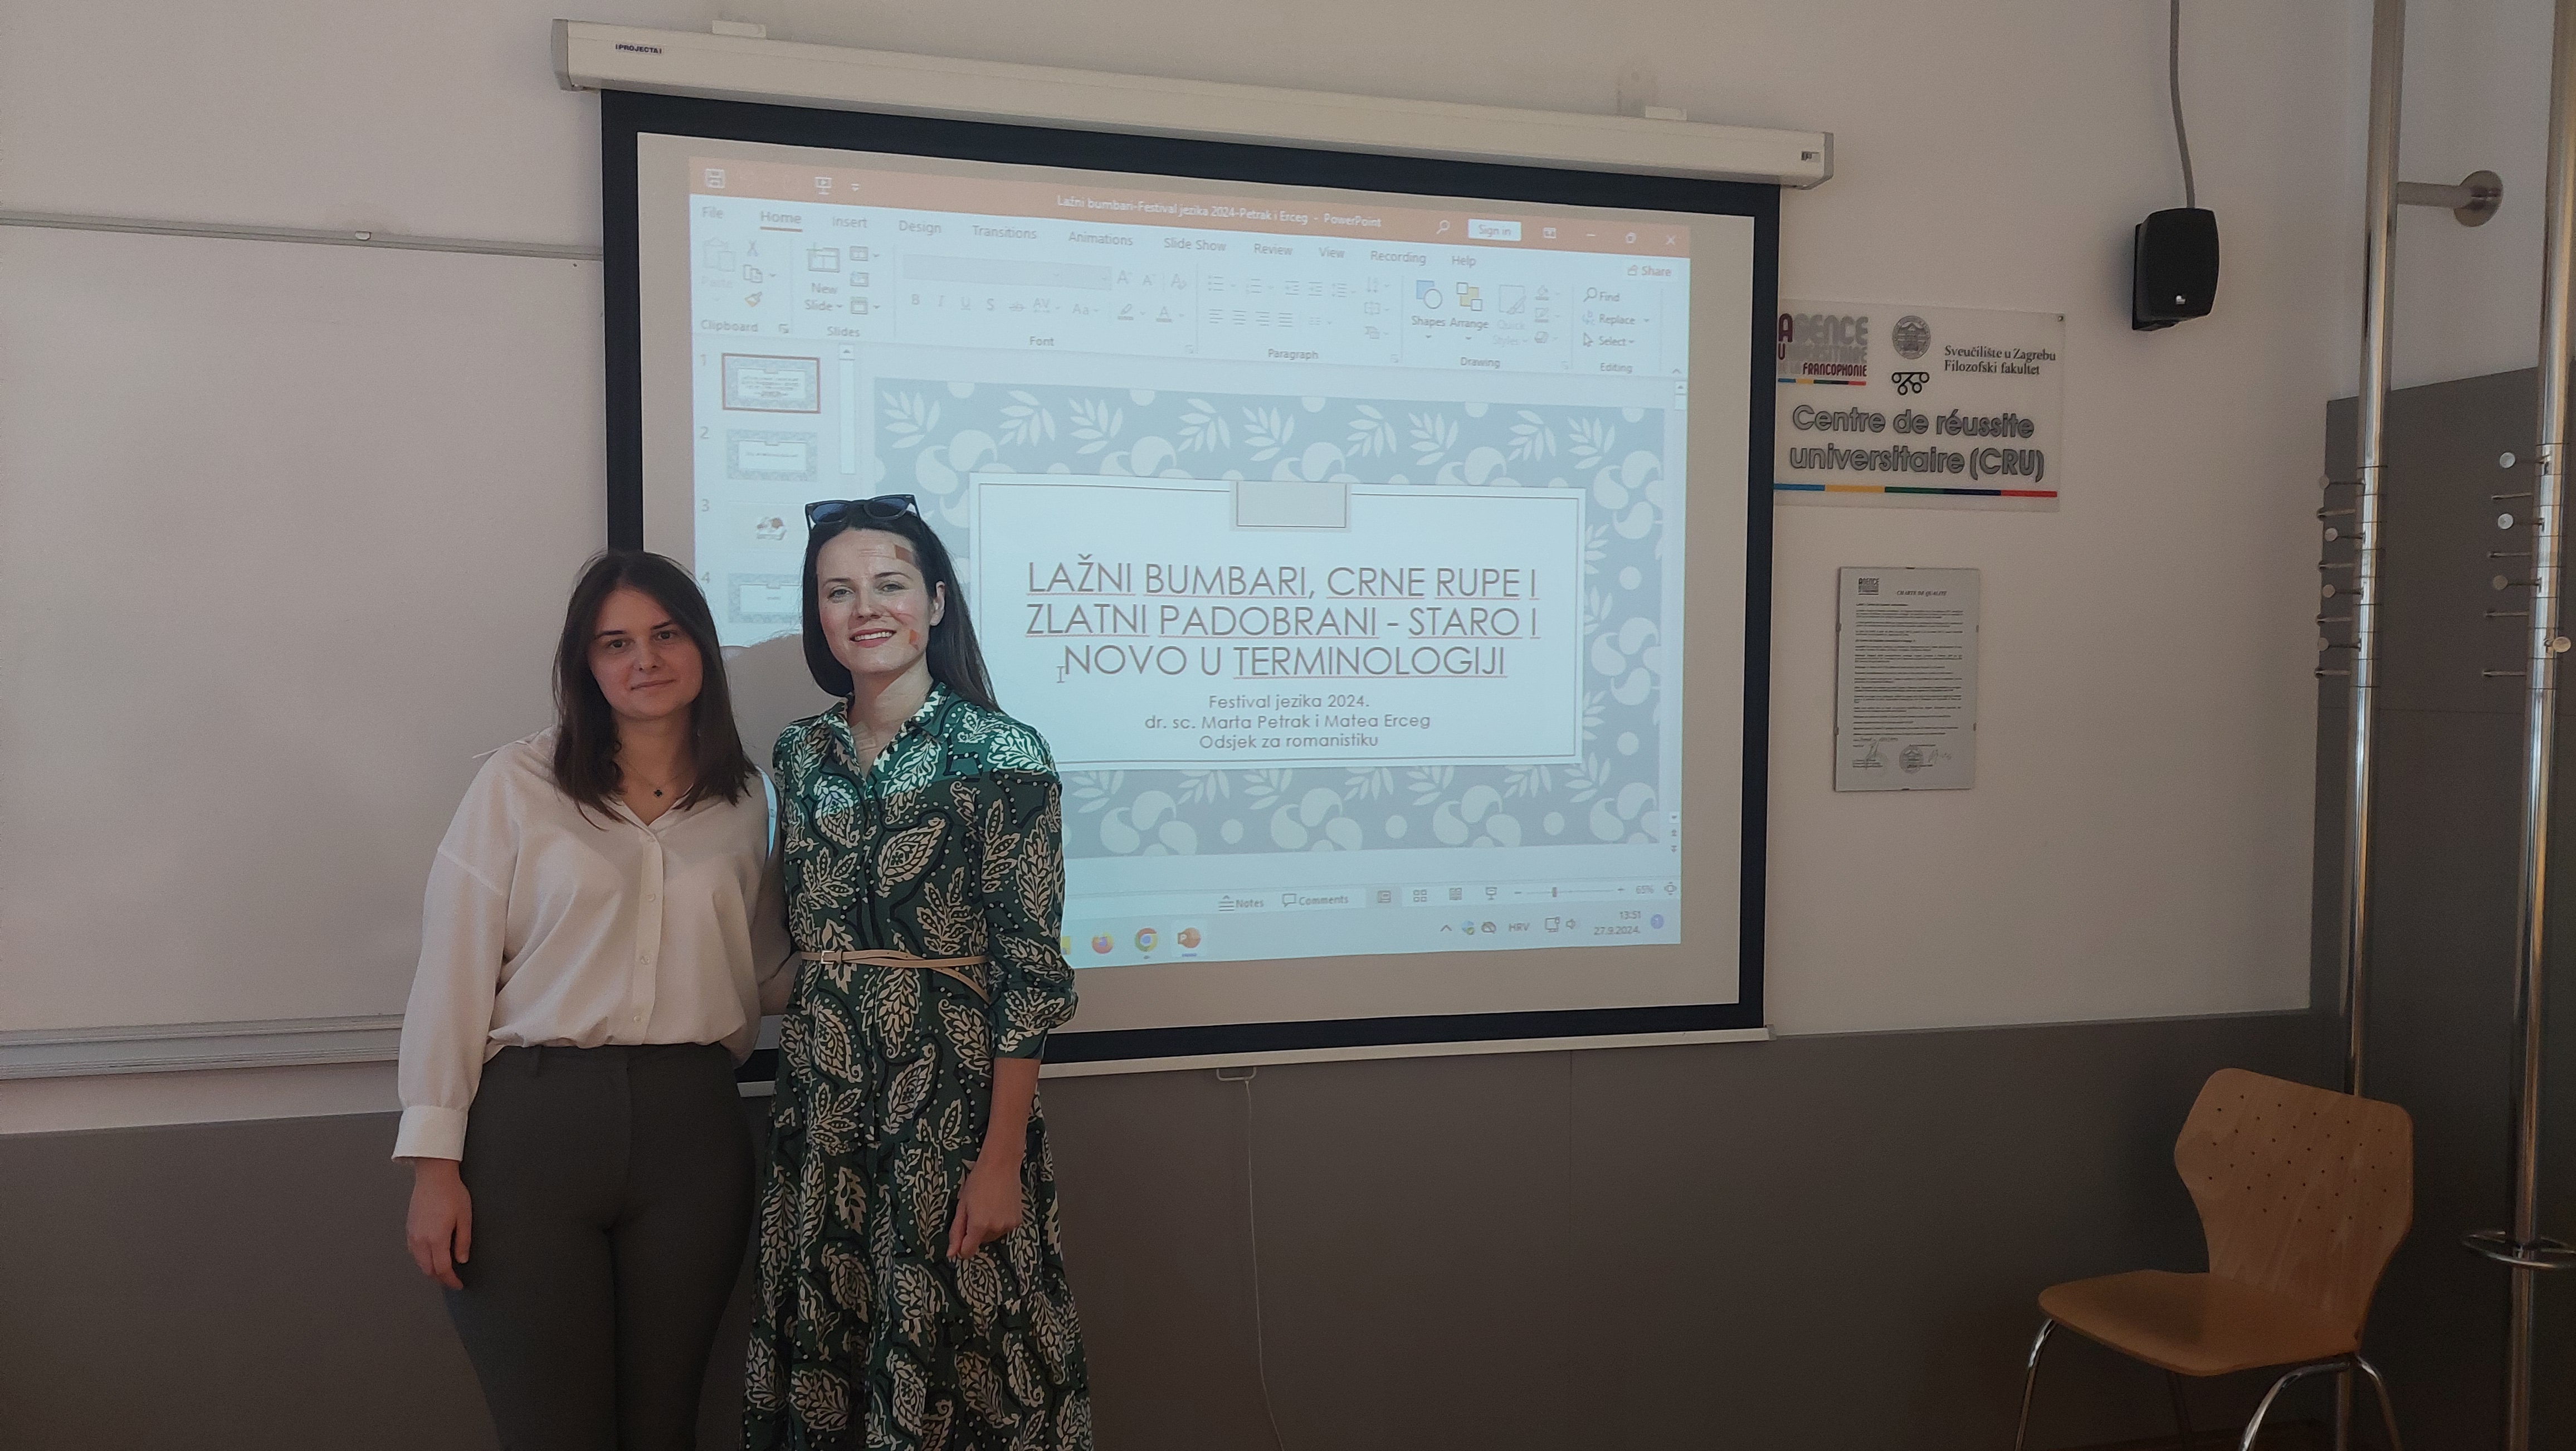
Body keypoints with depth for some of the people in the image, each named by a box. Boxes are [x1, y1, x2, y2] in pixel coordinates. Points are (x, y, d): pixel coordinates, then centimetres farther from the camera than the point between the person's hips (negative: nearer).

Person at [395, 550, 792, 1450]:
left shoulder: (745, 802, 9)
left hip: (691, 1128, 3)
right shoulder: (519, 784, -1)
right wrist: (434, 1159, -6)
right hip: (531, 1121, -2)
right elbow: (453, 971, -3)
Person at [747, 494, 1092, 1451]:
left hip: (954, 1093, -5)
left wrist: (1001, 1159, -15)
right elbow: (793, 940, 15)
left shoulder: (1001, 753, -9)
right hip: (819, 1099, 5)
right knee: (824, 1356, 13)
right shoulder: (802, 755, 7)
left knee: (951, 1353, 5)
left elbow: (1030, 974, -12)